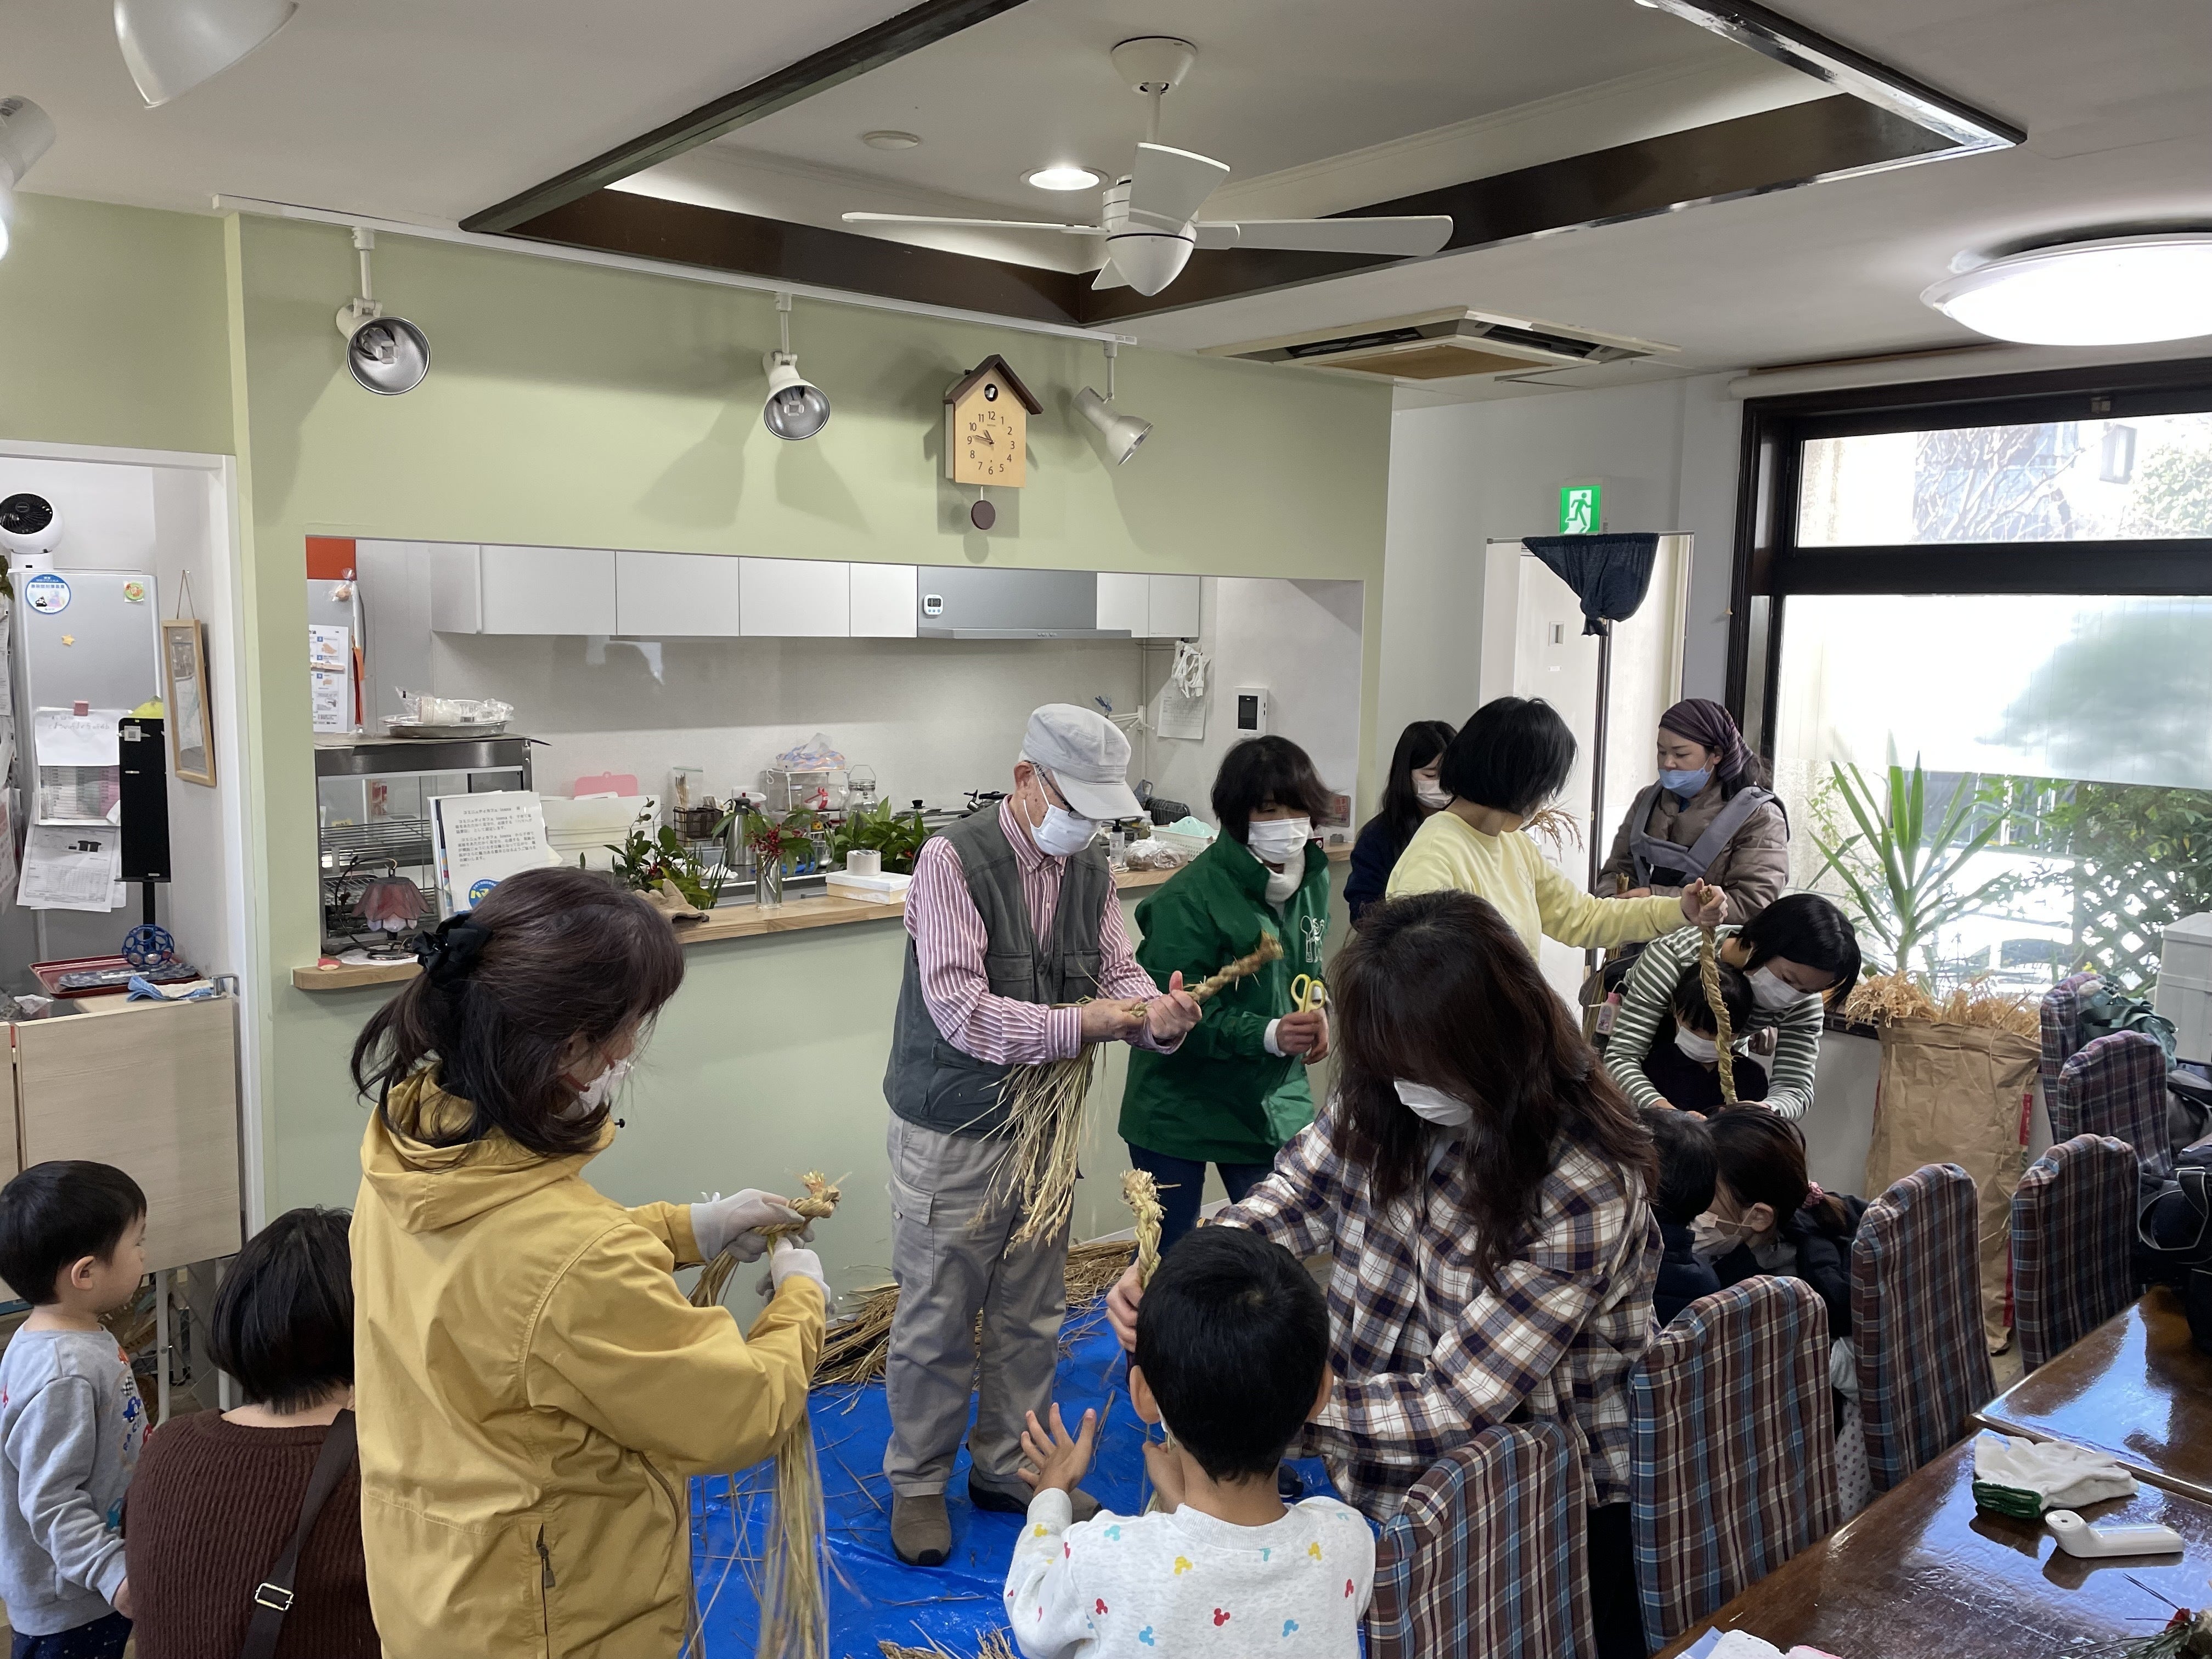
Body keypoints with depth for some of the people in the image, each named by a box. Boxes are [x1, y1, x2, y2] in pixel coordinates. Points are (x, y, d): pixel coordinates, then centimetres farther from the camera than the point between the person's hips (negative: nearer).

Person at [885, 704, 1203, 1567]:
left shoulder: (1091, 868, 2)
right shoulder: (953, 859, -19)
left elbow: (1118, 971, 2)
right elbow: (959, 1011, -25)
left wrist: (1156, 1010, -21)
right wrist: (1081, 1024, -28)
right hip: (952, 1134, -6)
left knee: (1031, 1314, 18)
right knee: (936, 1318, 8)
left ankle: (1009, 1465, 38)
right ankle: (918, 1482, 29)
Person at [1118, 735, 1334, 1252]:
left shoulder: (1312, 880, 0)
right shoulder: (1189, 898, -23)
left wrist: (1317, 1012, -6)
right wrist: (1267, 1035, -33)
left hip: (1275, 1102, 6)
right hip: (1180, 1112, -6)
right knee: (1168, 1257, 9)